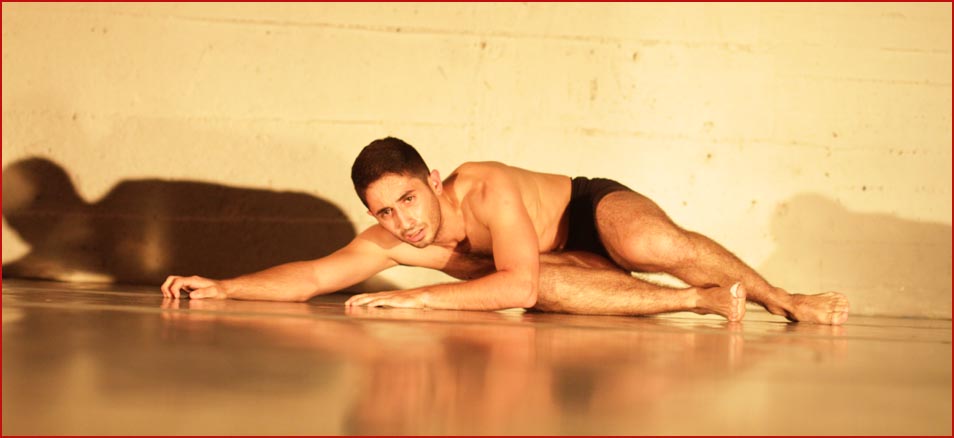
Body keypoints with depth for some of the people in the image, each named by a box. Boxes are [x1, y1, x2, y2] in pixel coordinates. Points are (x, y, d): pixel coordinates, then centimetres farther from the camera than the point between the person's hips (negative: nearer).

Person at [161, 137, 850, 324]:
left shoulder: (489, 190, -33)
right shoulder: (389, 241, -15)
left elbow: (518, 285, -39)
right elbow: (312, 276, -13)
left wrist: (416, 297, -41)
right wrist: (220, 287, -25)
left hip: (596, 207, -5)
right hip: (561, 265, 5)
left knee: (649, 244, -39)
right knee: (553, 290, -31)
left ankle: (783, 299, -17)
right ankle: (709, 302, -20)